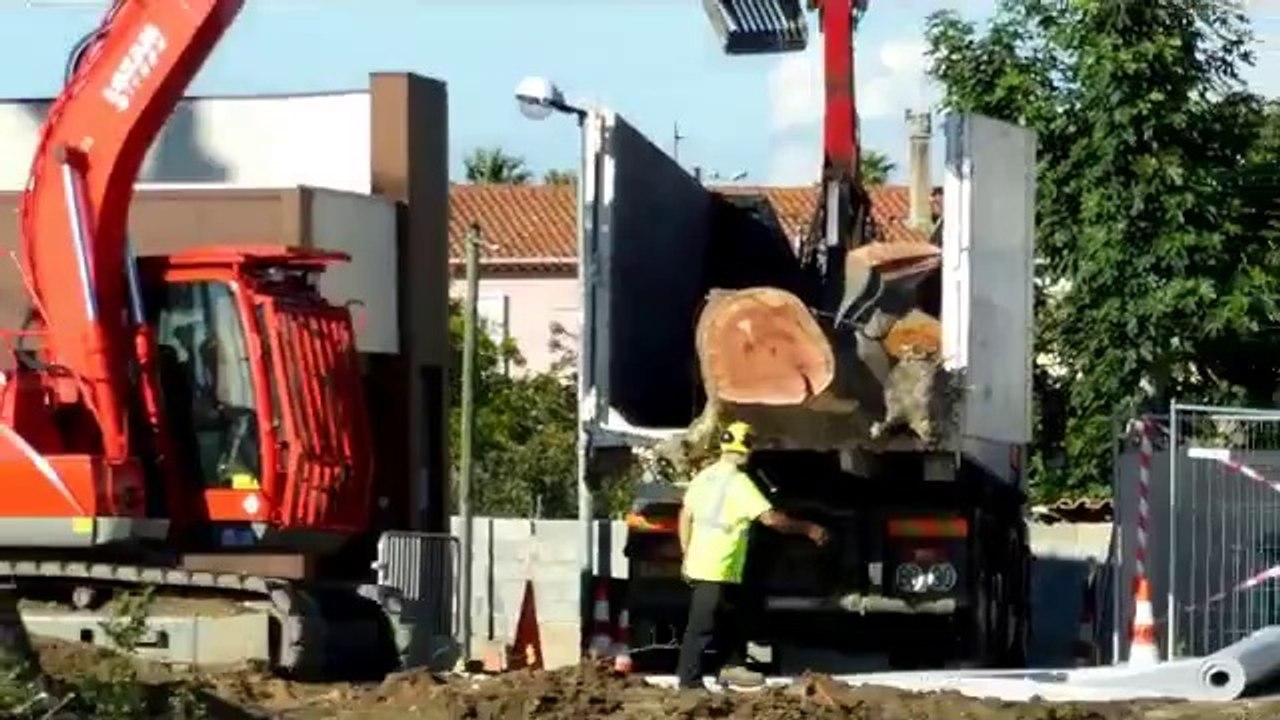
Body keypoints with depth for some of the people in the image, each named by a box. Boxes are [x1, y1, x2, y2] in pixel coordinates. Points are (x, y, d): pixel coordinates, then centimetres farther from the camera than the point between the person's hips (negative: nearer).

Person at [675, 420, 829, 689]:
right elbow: (770, 518, -20)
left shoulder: (705, 476, 9)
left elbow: (686, 516, 14)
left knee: (732, 619, 21)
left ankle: (731, 667, 26)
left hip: (699, 563, 9)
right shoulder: (738, 482, -16)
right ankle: (689, 681, -4)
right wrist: (807, 528, -11)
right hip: (717, 570, -9)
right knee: (702, 626, -5)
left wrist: (687, 555, 21)